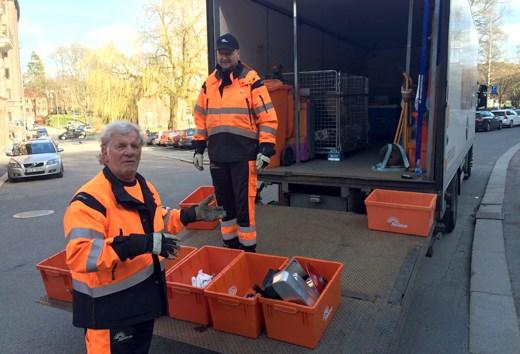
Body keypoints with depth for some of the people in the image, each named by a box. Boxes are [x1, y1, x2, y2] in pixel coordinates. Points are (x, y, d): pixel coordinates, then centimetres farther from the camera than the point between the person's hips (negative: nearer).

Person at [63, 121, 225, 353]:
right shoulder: (90, 199, -23)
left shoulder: (145, 187, 5)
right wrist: (140, 244, -40)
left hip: (145, 295, 8)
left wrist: (192, 214, 10)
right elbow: (78, 255, -34)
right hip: (108, 304, -8)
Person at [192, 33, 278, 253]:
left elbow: (267, 118, -6)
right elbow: (200, 117, 16)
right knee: (224, 201, 12)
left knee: (244, 202, -3)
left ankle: (248, 247, 10)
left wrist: (265, 149, -12)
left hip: (244, 153, -5)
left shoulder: (251, 81, -2)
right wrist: (199, 148, 12)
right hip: (218, 154, 5)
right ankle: (230, 244, 27)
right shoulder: (209, 83, 12)